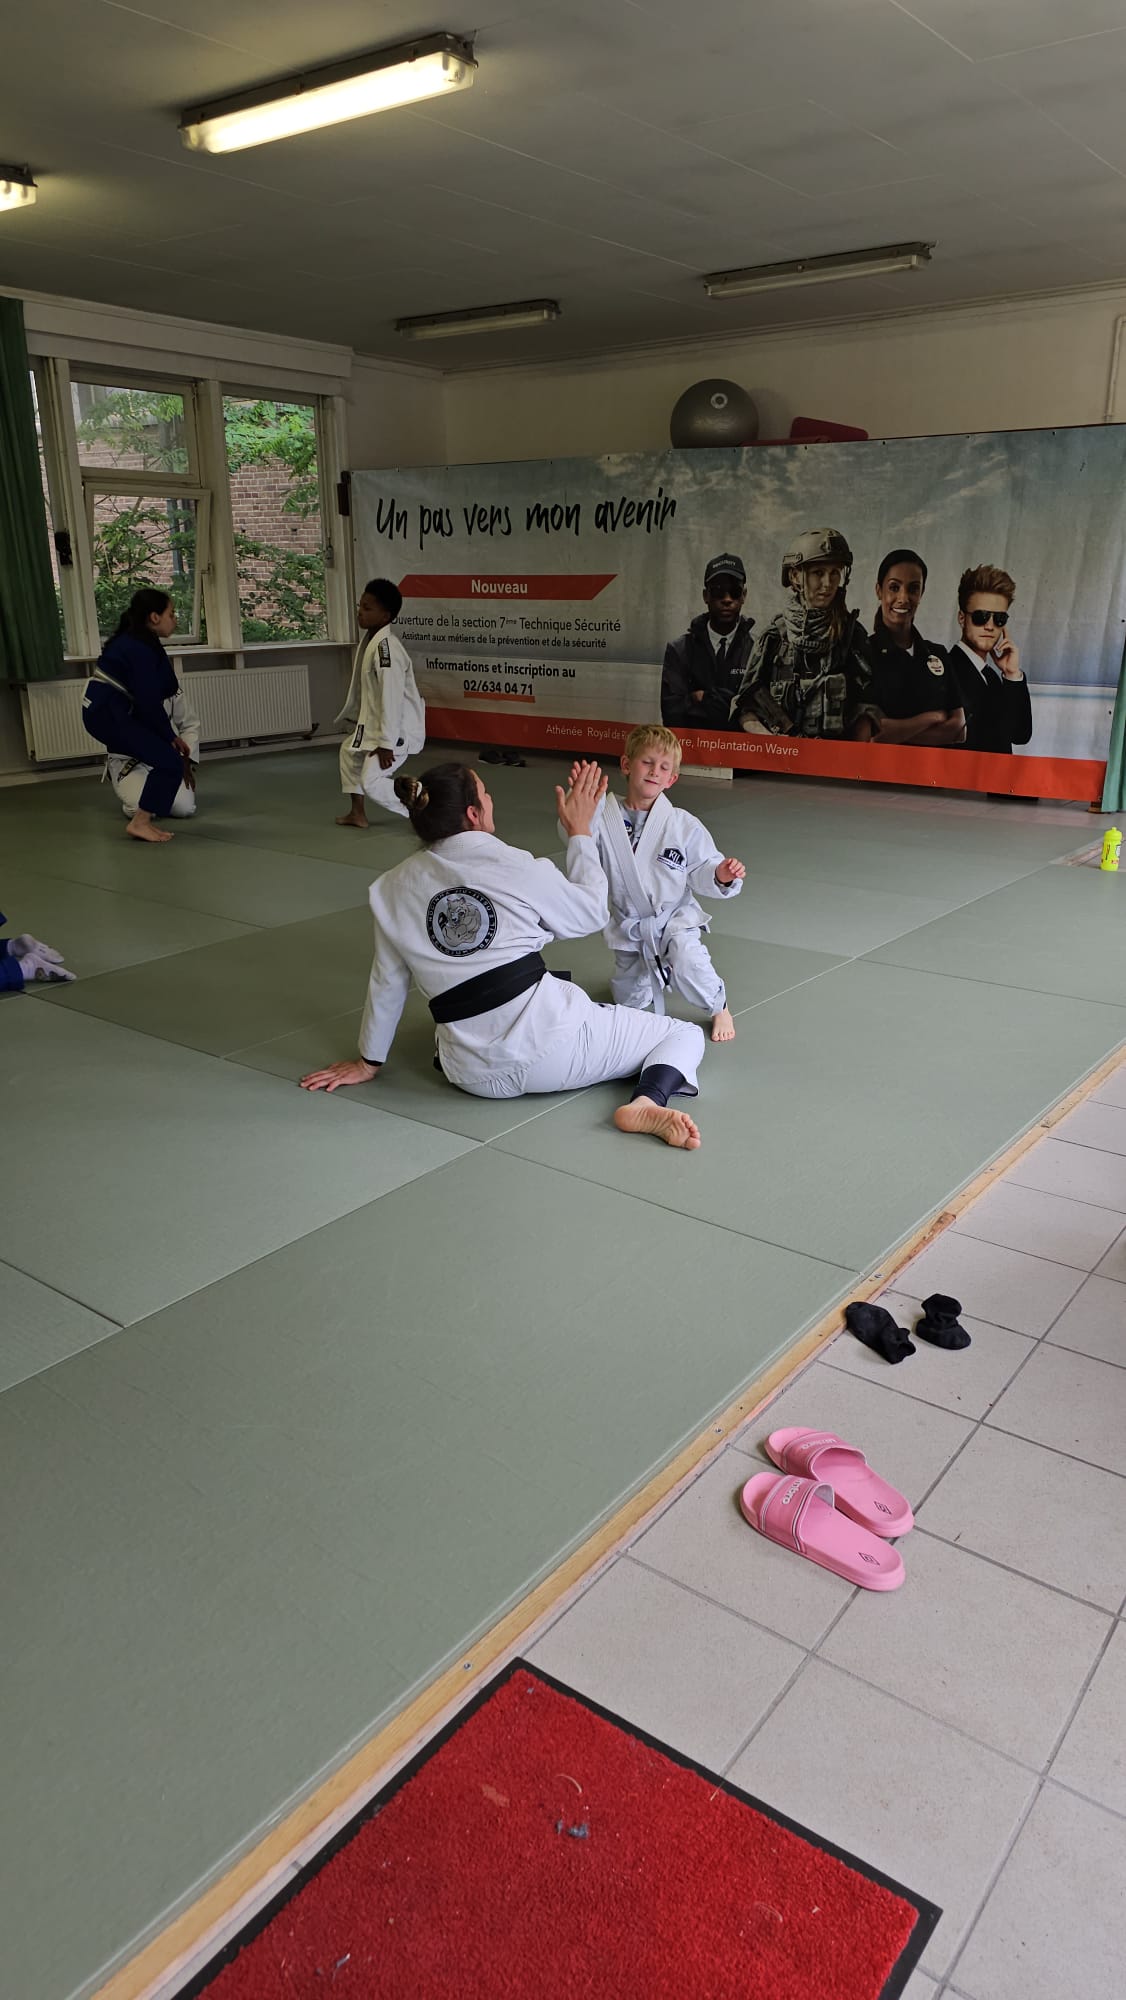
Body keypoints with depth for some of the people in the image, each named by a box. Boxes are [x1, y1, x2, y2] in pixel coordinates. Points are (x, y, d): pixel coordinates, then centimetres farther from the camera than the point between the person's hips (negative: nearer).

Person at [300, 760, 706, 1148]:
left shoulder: (392, 890, -1)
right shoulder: (517, 867, -12)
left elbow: (387, 984, 9)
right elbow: (592, 913, 6)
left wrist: (369, 1060, 24)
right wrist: (580, 831, 14)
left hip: (474, 1074, 5)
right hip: (550, 1043, -5)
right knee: (684, 1034, 8)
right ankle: (647, 1102, -18)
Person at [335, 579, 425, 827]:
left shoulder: (386, 647, -26)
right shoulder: (370, 639, 4)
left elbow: (392, 698, -28)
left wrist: (386, 744, -26)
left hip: (399, 727, -11)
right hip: (375, 721, 11)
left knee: (372, 781, -14)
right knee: (350, 751, 27)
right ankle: (357, 814, 39)